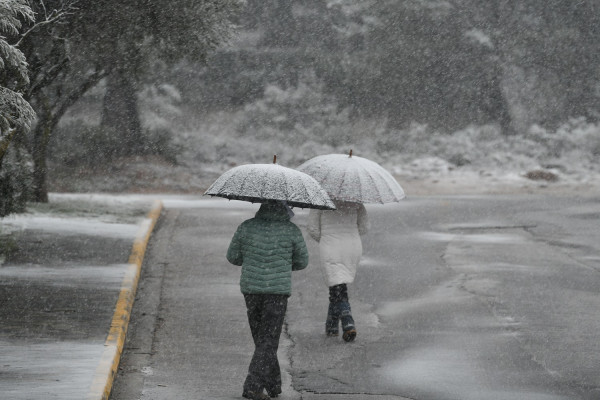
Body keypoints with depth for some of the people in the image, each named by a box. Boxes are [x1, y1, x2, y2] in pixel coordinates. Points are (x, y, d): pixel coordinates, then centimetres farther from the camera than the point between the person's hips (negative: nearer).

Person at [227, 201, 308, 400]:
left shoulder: (246, 227, 0)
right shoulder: (291, 230, -5)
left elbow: (233, 257, 8)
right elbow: (302, 262, 6)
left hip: (250, 288, 3)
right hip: (278, 290, -3)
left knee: (261, 338, 17)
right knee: (268, 341, 2)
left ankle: (273, 384, 23)